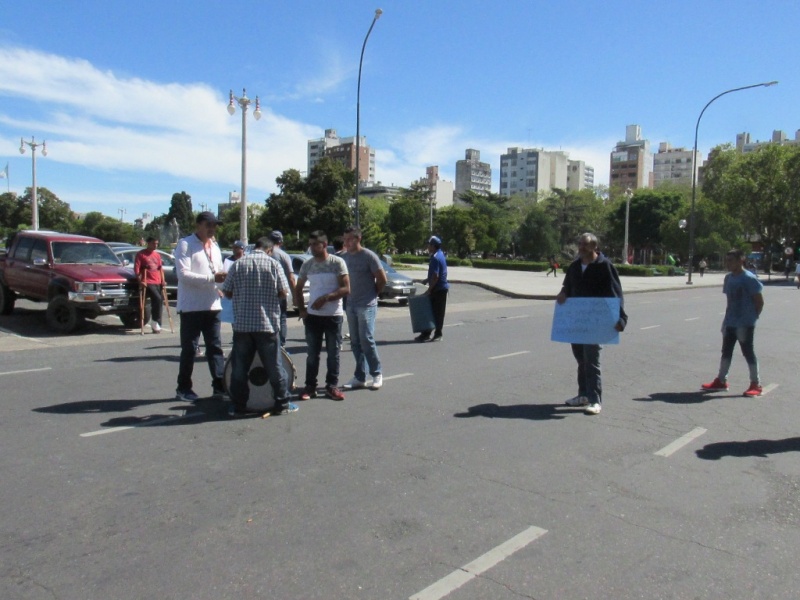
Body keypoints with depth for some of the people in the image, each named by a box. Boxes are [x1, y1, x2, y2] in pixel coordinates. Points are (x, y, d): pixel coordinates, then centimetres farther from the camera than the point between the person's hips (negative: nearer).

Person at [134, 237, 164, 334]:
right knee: (157, 299, -24)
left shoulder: (157, 255, 19)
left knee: (159, 301, 6)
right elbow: (136, 269, -5)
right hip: (148, 283, -6)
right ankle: (155, 322, -11)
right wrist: (140, 281, -15)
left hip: (158, 283, 7)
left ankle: (156, 325, 15)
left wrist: (163, 281, 10)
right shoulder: (141, 254, 0)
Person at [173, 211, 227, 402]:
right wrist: (212, 278, -22)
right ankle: (184, 388, 15)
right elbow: (183, 274, -17)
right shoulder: (185, 244, -6)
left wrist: (224, 278, -3)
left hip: (212, 305, 6)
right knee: (189, 348, 3)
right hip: (191, 306, -6)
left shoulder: (215, 247, 17)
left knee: (215, 347, 6)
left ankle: (219, 386, 10)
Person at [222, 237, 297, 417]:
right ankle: (282, 404, 14)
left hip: (242, 324, 2)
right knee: (274, 367, 7)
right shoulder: (273, 264, -4)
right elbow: (283, 293, -5)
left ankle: (238, 406, 14)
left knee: (239, 368, 10)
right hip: (267, 324, -2)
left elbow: (227, 292, 3)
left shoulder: (238, 264, 2)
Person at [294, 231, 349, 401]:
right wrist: (301, 309, 4)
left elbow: (346, 289, -10)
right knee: (312, 354, 8)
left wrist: (325, 298, -21)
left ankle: (332, 386, 15)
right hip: (312, 315, 3)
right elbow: (298, 289, 16)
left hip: (333, 315, -3)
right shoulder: (307, 265, 7)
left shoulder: (337, 263, -5)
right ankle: (310, 386, 17)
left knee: (333, 353, 5)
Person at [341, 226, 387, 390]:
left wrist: (374, 293, 2)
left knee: (366, 340, -8)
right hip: (350, 305, 6)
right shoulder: (344, 257, 9)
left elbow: (382, 279, -7)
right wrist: (346, 299, 10)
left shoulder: (369, 256, -9)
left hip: (367, 305, -6)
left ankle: (377, 374, 7)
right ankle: (360, 377, 16)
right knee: (355, 342, 8)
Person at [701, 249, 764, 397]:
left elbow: (760, 301, -12)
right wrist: (728, 317, 8)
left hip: (745, 324, -7)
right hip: (730, 322, 8)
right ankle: (721, 381, 22)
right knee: (726, 351, 12)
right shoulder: (728, 277, 8)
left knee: (748, 352, 1)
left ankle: (756, 385, 13)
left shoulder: (749, 278, -15)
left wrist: (752, 317, -7)